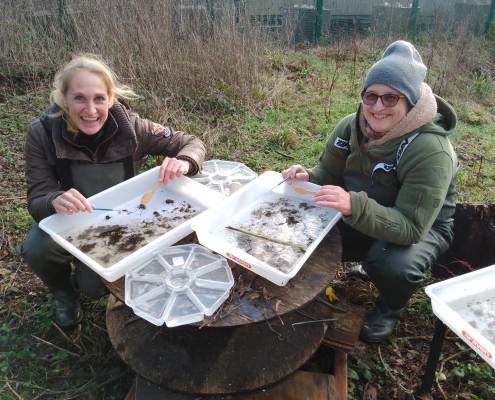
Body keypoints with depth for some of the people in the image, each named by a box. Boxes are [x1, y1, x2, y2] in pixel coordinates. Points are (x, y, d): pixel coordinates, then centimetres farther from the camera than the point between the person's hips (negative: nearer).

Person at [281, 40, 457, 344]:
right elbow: (330, 173, 0)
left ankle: (392, 307, 5)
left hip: (424, 228, -5)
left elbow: (411, 228, -36)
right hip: (363, 218, 6)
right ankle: (370, 264, 21)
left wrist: (354, 207, -53)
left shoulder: (430, 151, -32)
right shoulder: (351, 127, -14)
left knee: (392, 265, -36)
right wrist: (308, 178, -25)